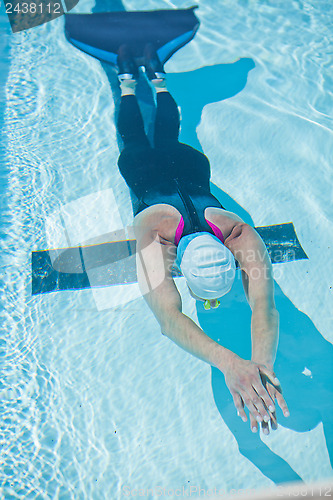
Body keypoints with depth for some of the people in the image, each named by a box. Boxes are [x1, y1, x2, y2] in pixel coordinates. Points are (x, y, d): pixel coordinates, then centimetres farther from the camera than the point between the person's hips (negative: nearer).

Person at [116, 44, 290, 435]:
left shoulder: (242, 237, -45)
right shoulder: (154, 241, -50)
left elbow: (264, 306, -53)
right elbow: (169, 317, -60)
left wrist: (264, 365, -71)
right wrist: (229, 363, -75)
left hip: (190, 172, 2)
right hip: (148, 181, -1)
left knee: (168, 141, 34)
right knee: (136, 143, 33)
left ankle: (157, 75, 57)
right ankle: (128, 79, 55)